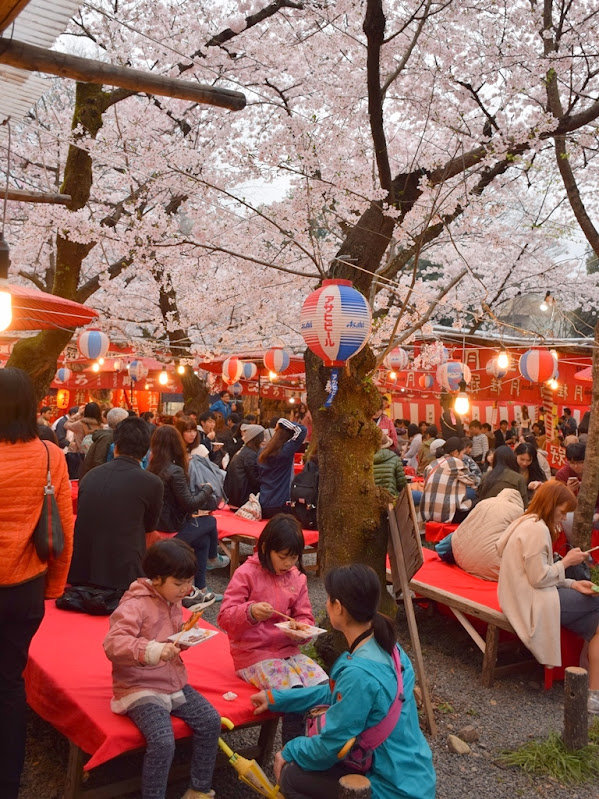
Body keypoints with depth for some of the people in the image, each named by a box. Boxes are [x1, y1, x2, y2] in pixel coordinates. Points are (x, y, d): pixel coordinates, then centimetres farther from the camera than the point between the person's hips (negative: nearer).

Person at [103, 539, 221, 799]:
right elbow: (113, 643, -33)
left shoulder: (173, 602, 7)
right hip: (141, 688, -8)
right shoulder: (134, 605, -19)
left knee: (211, 721, -3)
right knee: (163, 742, -26)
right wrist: (152, 651, -47)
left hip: (174, 684, 8)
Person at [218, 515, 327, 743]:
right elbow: (225, 617, -11)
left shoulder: (297, 577, 8)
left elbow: (305, 617, 12)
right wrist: (250, 612, -32)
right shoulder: (246, 574, -8)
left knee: (324, 686, -16)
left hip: (289, 650, 5)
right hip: (254, 655, -5)